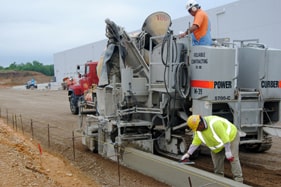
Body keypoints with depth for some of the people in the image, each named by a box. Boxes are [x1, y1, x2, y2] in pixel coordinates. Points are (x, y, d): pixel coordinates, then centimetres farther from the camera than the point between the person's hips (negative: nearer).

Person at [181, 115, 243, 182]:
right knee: (216, 159, 8)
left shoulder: (214, 123, -38)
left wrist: (228, 152, -31)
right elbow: (195, 142, -2)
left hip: (231, 136, -8)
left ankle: (238, 181, -14)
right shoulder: (198, 131, -12)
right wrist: (188, 153, -8)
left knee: (233, 159, -17)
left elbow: (225, 138, -34)